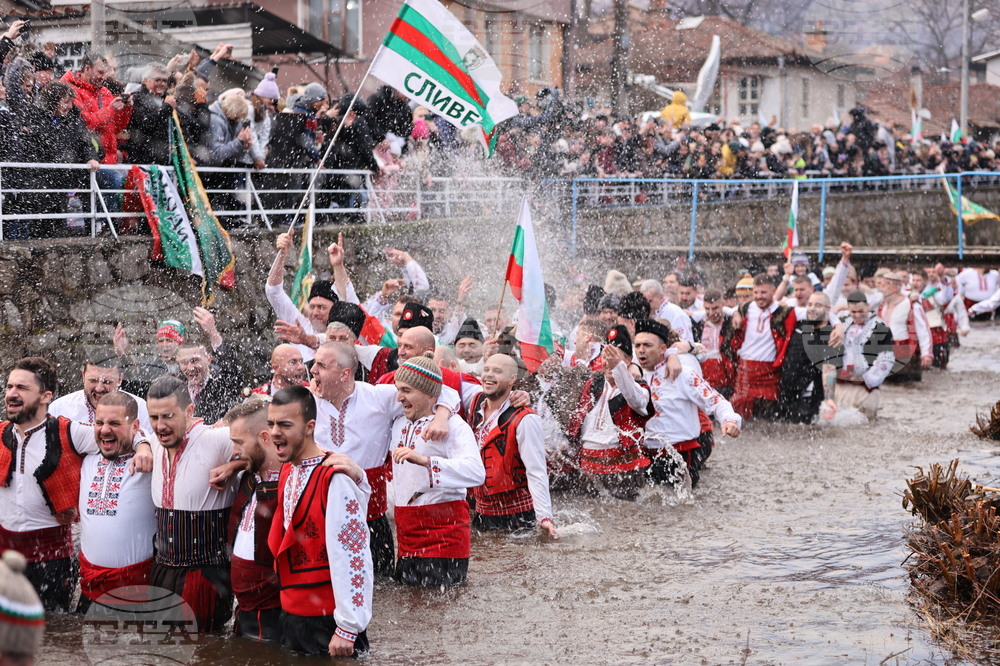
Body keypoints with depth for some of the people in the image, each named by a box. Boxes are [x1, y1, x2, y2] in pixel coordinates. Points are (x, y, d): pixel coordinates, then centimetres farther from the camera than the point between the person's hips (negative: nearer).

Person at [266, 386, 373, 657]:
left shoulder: (335, 478, -19)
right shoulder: (287, 472, 6)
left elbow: (351, 554, -21)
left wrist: (348, 628, -20)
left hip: (328, 623, -8)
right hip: (290, 615, 8)